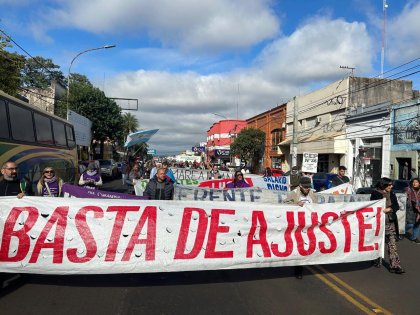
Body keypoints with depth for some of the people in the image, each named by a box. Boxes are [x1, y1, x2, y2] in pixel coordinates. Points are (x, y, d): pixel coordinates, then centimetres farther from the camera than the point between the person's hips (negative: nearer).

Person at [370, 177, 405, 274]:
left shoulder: (392, 194, 9)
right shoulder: (375, 194, -5)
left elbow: (396, 206, 4)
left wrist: (389, 209, -13)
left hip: (390, 222, 3)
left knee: (392, 244, -2)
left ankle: (394, 266, -1)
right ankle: (377, 261, 28)